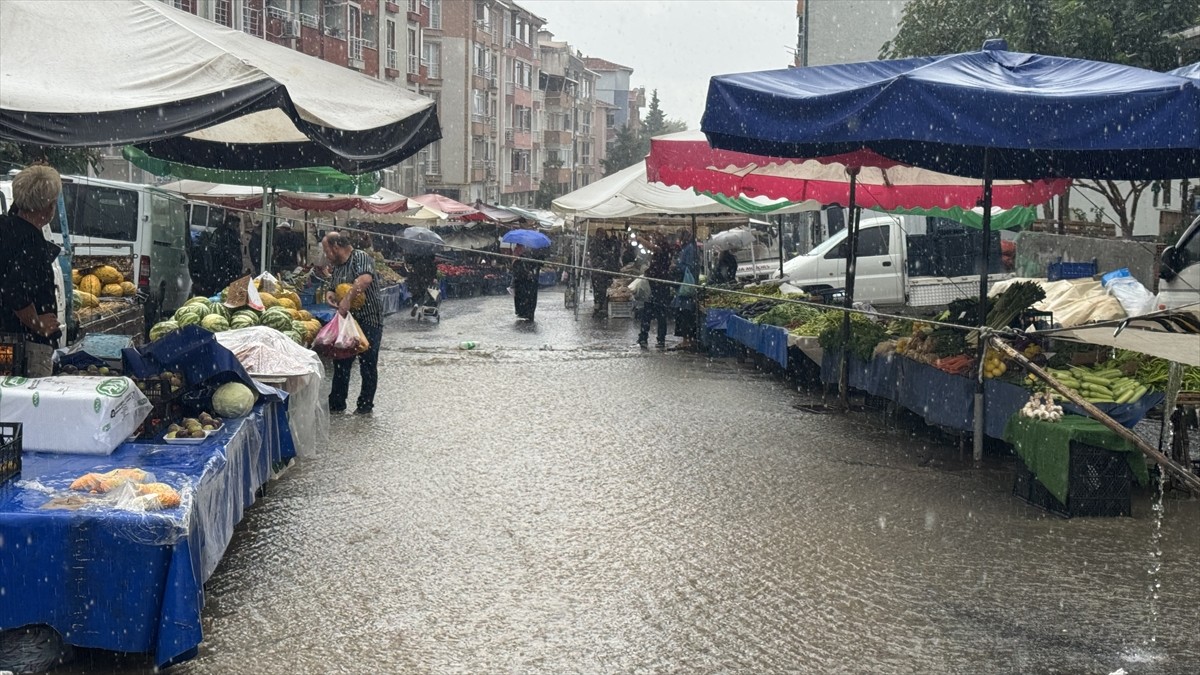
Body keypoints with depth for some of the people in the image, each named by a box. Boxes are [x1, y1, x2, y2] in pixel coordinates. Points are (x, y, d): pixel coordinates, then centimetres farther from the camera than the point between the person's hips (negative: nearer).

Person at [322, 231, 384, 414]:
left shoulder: (361, 258, -13)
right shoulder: (336, 267, 15)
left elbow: (365, 278, -32)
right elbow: (334, 288, 21)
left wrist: (348, 299, -33)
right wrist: (330, 294, -3)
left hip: (368, 321, -8)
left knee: (368, 365, 1)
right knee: (341, 363, 11)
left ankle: (365, 405, 10)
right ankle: (336, 403, 19)